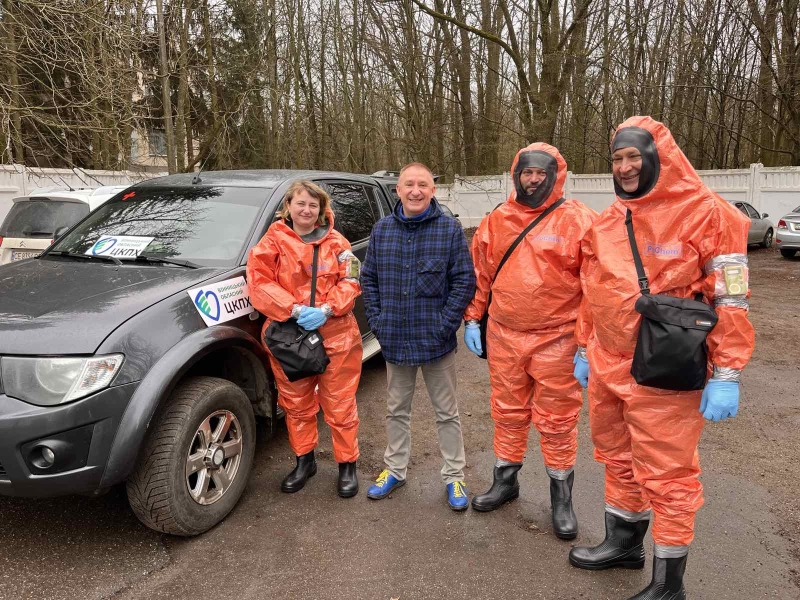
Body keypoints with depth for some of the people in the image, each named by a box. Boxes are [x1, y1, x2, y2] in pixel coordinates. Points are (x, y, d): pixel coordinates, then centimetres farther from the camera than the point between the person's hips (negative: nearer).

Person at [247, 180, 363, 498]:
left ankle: (347, 465, 24)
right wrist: (296, 310, -19)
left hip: (336, 337, 0)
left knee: (340, 406, 6)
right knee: (296, 405, 14)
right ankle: (304, 460, 34)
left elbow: (351, 282, 0)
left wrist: (325, 309, -16)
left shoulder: (336, 243, 6)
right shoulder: (273, 241, 2)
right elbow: (258, 282, -9)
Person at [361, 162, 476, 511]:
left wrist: (445, 323, -15)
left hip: (436, 341, -3)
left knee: (446, 412, 11)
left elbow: (465, 281, -9)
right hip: (395, 341, 3)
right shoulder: (382, 229, 3)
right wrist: (377, 320, -2)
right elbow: (369, 278, 7)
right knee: (397, 410, 18)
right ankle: (395, 469, 35)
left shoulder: (450, 230, -7)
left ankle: (454, 477, 26)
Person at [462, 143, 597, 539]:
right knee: (508, 413, 16)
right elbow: (479, 274, 13)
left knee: (557, 421, 8)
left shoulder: (578, 220, -6)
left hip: (555, 340, -3)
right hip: (503, 337, 4)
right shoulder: (496, 221, 7)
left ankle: (561, 496, 27)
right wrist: (471, 320, 9)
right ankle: (505, 480, 35)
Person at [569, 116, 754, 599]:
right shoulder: (606, 222, 9)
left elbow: (731, 301, -11)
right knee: (619, 460, 20)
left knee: (667, 473, 5)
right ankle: (624, 542, 42)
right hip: (607, 369, 7)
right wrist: (585, 350, 18)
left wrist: (727, 376, -14)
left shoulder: (705, 213, -10)